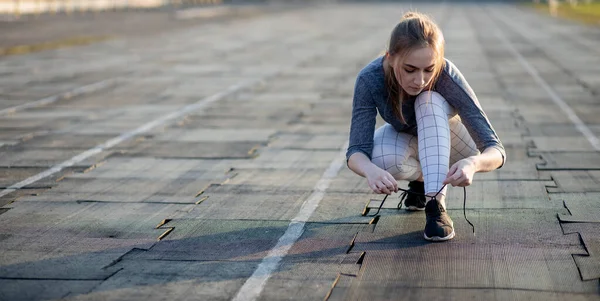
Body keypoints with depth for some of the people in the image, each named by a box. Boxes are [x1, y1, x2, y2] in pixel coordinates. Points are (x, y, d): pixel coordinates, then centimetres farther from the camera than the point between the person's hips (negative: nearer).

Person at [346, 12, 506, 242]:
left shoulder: (446, 75, -35)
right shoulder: (370, 78, -32)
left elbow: (496, 150, -35)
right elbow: (356, 151, -33)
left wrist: (473, 163, -60)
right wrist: (370, 170, -58)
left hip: (452, 145, -1)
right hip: (405, 139, 1)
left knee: (430, 102, -33)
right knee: (382, 158, -34)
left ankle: (435, 200, -31)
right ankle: (425, 181, -2)